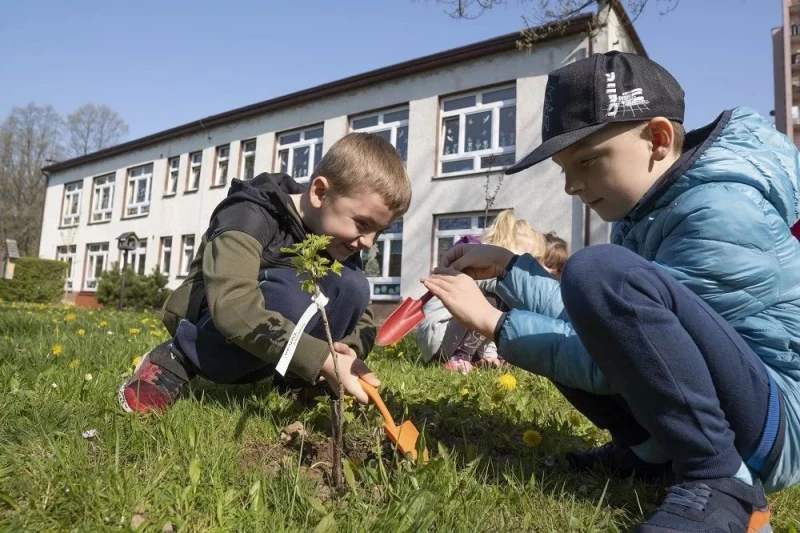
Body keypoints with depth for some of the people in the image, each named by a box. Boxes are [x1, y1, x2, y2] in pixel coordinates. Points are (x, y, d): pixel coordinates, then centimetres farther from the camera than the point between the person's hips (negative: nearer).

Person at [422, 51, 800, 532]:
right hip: (704, 414, 9)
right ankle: (646, 448, 6)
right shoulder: (647, 205, 6)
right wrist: (508, 267, -6)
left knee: (602, 273, -31)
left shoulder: (723, 211, -21)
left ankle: (720, 483, -19)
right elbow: (597, 325, 1)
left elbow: (605, 364, -23)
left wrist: (493, 322, -18)